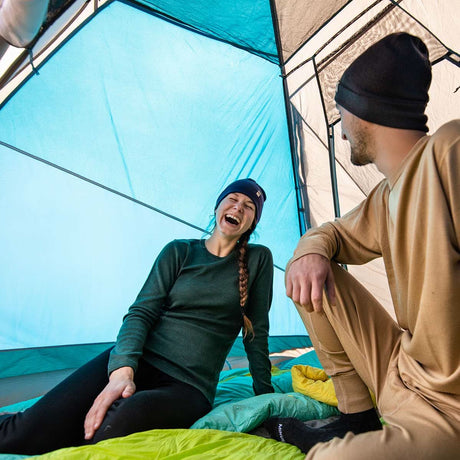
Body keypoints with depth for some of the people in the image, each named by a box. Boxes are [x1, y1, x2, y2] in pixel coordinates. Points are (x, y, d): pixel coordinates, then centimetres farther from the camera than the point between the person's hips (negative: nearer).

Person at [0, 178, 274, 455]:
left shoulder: (258, 259, 6)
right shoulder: (178, 252, 8)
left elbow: (256, 333, 9)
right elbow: (141, 312, -1)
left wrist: (266, 395, 10)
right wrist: (123, 369, -18)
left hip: (189, 385, -1)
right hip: (138, 361, 1)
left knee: (122, 422, -35)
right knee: (28, 434, -22)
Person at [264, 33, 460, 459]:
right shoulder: (386, 197, 5)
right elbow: (335, 232, 17)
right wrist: (311, 249, -7)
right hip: (401, 373, 8)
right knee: (310, 272, 2)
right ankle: (356, 419, 12)